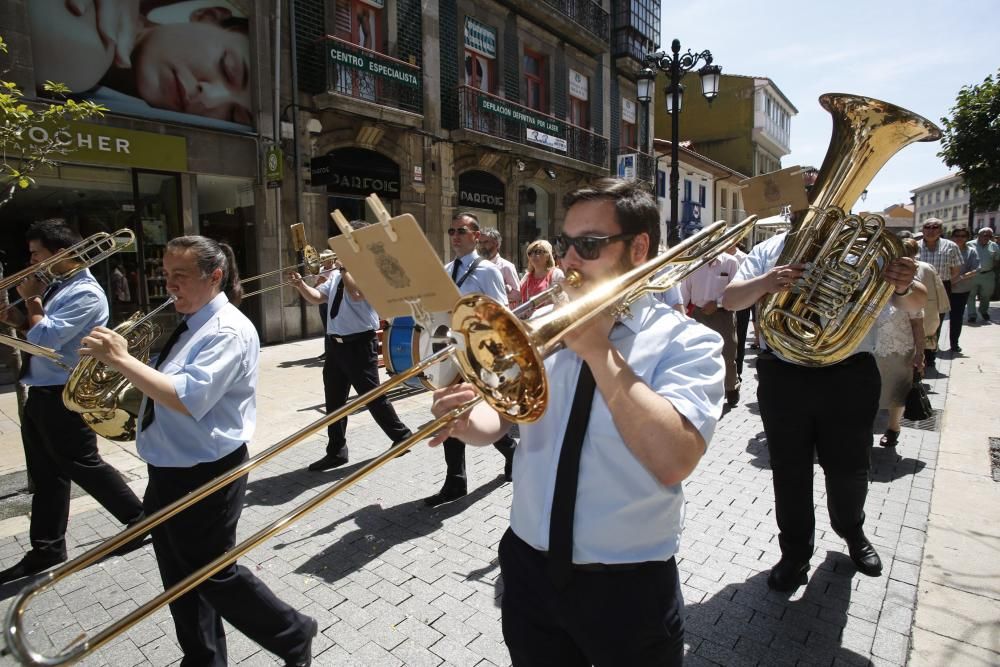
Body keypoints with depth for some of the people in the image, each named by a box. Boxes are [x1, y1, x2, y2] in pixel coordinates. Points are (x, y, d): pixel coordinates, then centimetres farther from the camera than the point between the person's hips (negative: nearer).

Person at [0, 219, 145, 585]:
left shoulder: (86, 294, -18)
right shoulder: (57, 288, 11)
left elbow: (46, 339, -24)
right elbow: (40, 334, 21)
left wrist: (32, 299, -11)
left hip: (63, 398, -9)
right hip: (40, 394, 9)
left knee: (82, 467, 2)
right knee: (46, 475, 15)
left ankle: (141, 518, 19)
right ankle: (46, 551, 26)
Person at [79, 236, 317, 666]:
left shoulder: (228, 330, -20)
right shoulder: (188, 323, 8)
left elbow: (188, 399, -31)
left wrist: (120, 359, -29)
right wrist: (119, 361, 5)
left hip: (204, 475, -9)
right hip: (168, 471, 9)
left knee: (213, 575, 5)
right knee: (181, 577, 21)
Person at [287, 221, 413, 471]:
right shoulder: (338, 273, 15)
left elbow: (356, 293, -26)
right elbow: (317, 297, 15)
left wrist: (343, 268, -15)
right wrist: (301, 285, -2)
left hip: (359, 344, -8)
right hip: (334, 343, 8)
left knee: (373, 396, 2)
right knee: (333, 400, 12)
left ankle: (401, 436, 21)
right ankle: (336, 452, 24)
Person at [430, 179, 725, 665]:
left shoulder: (687, 342, -12)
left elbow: (673, 460, -27)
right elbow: (501, 417, 2)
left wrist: (598, 349, -25)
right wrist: (466, 420, -19)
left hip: (627, 587, -3)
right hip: (528, 566, 4)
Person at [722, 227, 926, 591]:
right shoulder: (770, 249, 3)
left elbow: (914, 303, -1)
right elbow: (730, 299, -4)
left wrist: (903, 287, -25)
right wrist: (765, 282, -25)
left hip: (849, 376, 0)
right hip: (783, 376, 0)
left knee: (849, 468, 16)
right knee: (789, 470, 10)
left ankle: (852, 532, 45)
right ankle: (795, 551, 29)